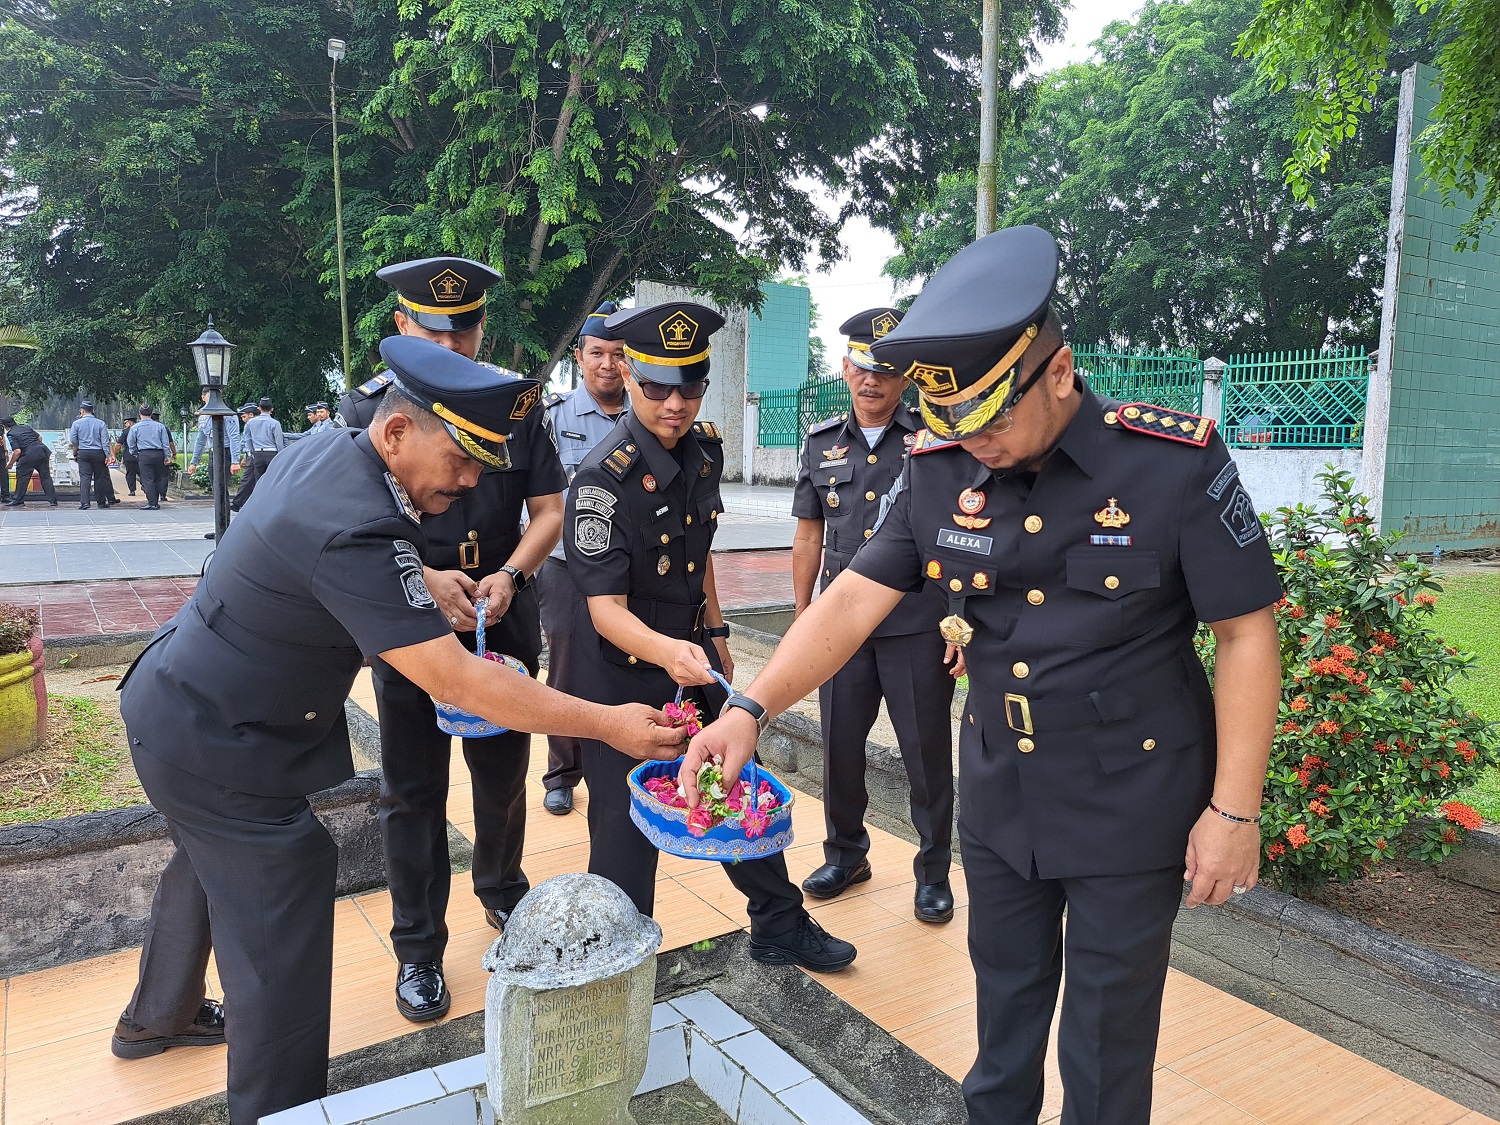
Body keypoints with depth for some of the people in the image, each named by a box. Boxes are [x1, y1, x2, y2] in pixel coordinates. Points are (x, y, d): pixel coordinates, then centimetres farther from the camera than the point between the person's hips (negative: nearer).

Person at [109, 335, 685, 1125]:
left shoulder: (326, 452, -6)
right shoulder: (354, 529, -35)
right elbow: (454, 681, -37)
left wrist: (424, 577, 5)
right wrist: (605, 723, -35)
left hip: (177, 696, 11)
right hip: (218, 748, -11)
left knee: (207, 862, 31)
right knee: (282, 951, -4)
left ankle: (156, 1017, 57)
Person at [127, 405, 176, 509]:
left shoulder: (135, 428, 3)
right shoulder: (160, 426, 4)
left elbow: (131, 444, 10)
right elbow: (166, 443, 4)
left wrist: (136, 454, 26)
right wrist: (167, 457, 9)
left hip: (144, 455, -2)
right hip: (159, 454, 2)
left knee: (148, 480, -2)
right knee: (157, 478, 11)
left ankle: (152, 503, -6)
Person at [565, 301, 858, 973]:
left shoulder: (705, 447, -2)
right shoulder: (603, 480, -25)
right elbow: (607, 610, -28)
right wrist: (668, 652, -46)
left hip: (692, 650, 7)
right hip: (623, 672, -7)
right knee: (626, 826, 2)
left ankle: (780, 927, 36)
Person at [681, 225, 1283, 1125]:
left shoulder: (1175, 463, -19)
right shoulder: (942, 472, -8)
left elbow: (1247, 634, -12)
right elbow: (853, 600, -9)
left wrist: (1234, 810, -12)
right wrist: (751, 708, -21)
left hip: (1132, 808, -3)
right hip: (998, 798, 4)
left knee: (1107, 1034, 13)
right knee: (1005, 994, 23)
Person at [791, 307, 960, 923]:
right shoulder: (822, 445, 9)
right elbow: (809, 537, 13)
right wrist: (801, 616, 11)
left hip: (919, 627, -3)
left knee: (927, 753, 6)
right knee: (839, 746, 13)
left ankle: (933, 872, 26)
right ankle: (845, 854, 34)